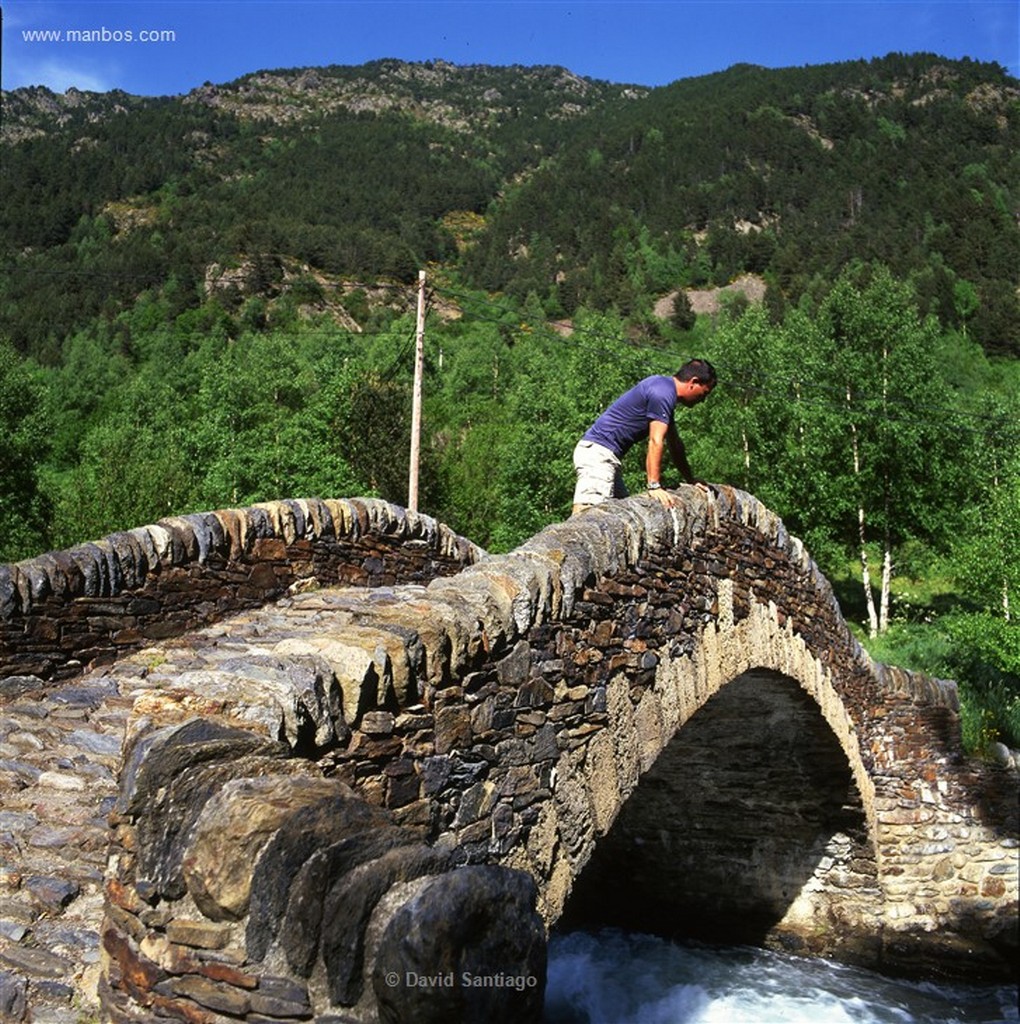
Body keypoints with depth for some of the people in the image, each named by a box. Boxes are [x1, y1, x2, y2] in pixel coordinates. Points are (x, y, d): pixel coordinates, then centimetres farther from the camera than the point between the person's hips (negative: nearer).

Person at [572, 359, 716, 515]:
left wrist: (691, 480, 26)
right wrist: (654, 486, -23)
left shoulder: (664, 387, 19)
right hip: (598, 452, -11)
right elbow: (656, 442, -20)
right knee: (588, 511, -21)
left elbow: (674, 443, 25)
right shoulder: (663, 393, -13)